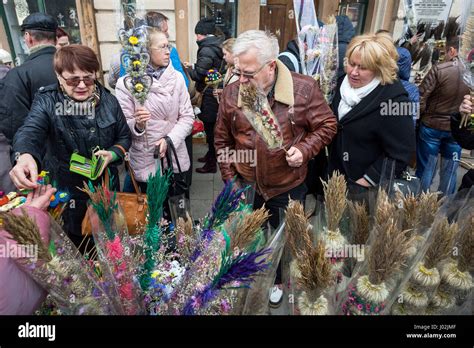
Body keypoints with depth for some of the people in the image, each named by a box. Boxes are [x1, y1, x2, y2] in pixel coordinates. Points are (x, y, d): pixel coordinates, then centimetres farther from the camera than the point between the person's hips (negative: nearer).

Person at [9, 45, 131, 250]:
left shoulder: (108, 100, -5)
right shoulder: (47, 102, -12)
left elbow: (125, 136, 4)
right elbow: (30, 131, -31)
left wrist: (113, 154, -18)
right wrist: (24, 156, -54)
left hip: (107, 187, 2)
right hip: (68, 192, -2)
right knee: (76, 247, 18)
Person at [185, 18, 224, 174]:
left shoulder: (206, 50, -19)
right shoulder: (218, 46, 8)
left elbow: (198, 75, -21)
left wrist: (189, 68, -1)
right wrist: (194, 66, 13)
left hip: (209, 96, -9)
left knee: (210, 129, 0)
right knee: (213, 127, 18)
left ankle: (211, 163, 10)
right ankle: (211, 155, 33)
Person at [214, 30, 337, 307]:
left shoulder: (304, 88, -17)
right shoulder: (232, 93, -8)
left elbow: (327, 125, -4)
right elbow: (223, 141, 2)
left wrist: (304, 149, -21)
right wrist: (230, 180, 2)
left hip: (288, 187, -1)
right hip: (246, 187, 2)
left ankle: (281, 281, 50)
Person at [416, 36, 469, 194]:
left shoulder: (439, 69, -17)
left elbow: (420, 98, -15)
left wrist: (419, 115, 2)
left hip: (432, 126, -4)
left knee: (426, 169, 9)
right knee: (449, 171, 16)